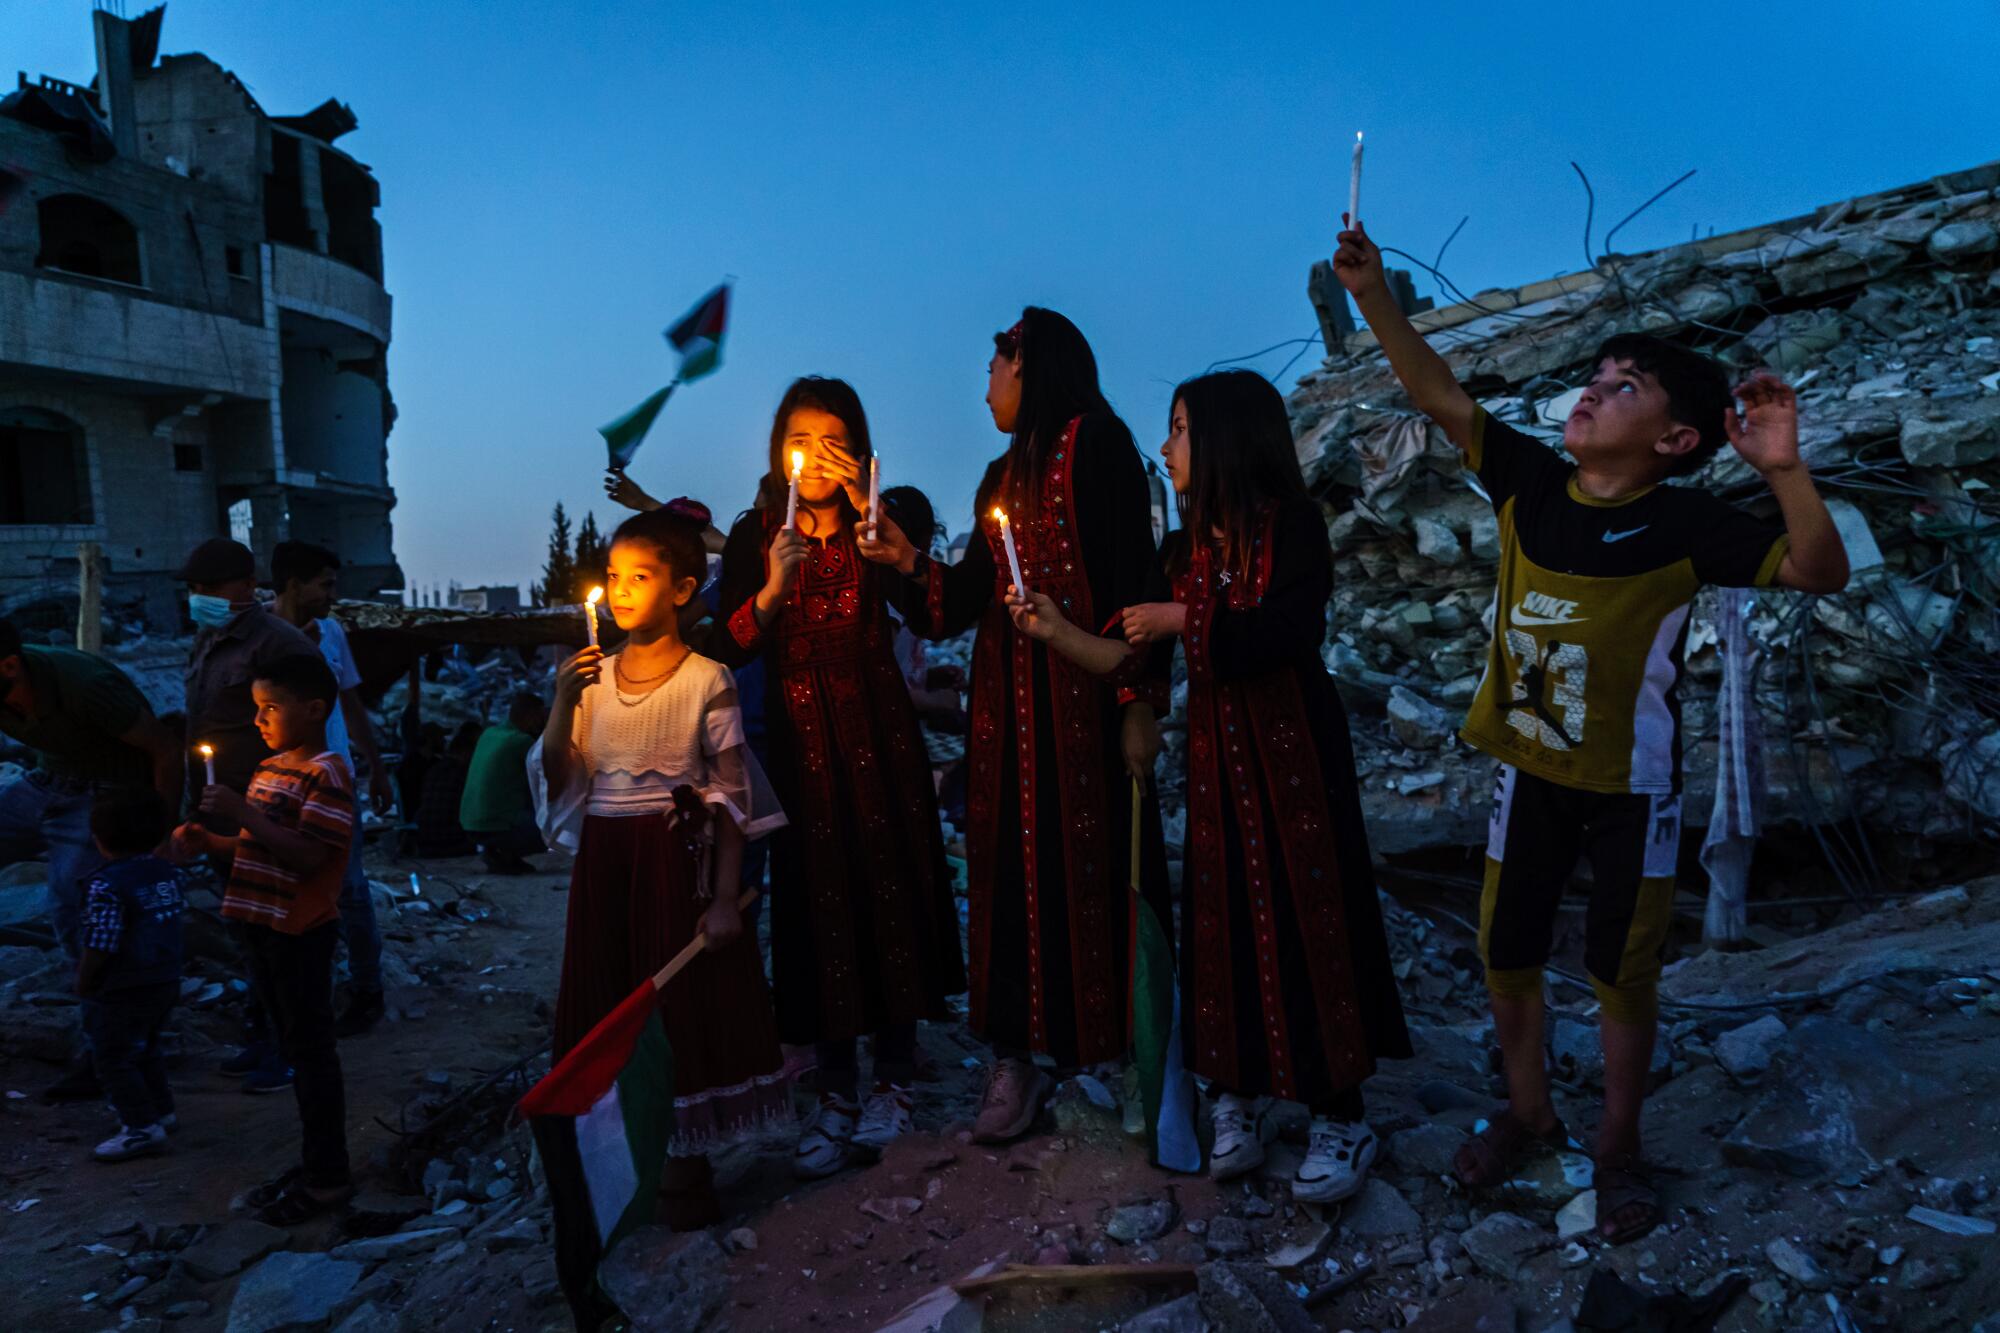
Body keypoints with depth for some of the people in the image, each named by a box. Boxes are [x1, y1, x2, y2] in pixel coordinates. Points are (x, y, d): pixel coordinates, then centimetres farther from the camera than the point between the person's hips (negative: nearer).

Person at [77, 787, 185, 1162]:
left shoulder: (106, 885, -21)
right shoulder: (168, 874, 1)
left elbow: (100, 948, -22)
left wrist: (83, 985, -5)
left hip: (120, 993, -8)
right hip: (166, 983, 8)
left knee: (112, 1059, 5)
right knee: (146, 1050, 24)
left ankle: (143, 1128, 5)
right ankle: (161, 1111, 34)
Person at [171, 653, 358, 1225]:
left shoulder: (326, 773, -16)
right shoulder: (268, 769, 12)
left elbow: (308, 856, -24)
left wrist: (241, 812, -26)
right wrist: (210, 842, 4)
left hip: (301, 931, -9)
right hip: (262, 926, 9)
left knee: (310, 1049, 0)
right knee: (294, 1047, 17)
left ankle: (328, 1177, 13)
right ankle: (316, 1163, 30)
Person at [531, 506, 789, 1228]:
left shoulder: (705, 679, -8)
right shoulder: (590, 676, 5)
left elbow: (730, 796, -8)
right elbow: (556, 783, 4)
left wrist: (725, 895, -13)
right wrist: (563, 706, -11)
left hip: (677, 855, -4)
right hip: (604, 855, 4)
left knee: (684, 999, 2)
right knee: (610, 1003, 11)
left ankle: (685, 1164, 19)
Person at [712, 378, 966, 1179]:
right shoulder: (754, 537, 5)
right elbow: (727, 649, -4)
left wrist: (866, 509, -18)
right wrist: (772, 591, -21)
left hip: (877, 732, 0)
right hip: (799, 739, 1)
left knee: (889, 892, 0)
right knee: (818, 901, 2)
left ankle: (893, 1082, 16)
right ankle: (837, 1096, 14)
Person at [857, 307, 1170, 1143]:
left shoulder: (1094, 445, -4)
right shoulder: (1002, 477, 19)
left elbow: (1132, 575, -13)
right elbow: (969, 598, 17)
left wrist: (1140, 701, -18)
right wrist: (907, 559, 4)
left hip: (1084, 697, -7)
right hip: (1008, 704, 7)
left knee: (1096, 864, -3)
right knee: (1012, 869, 7)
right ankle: (1016, 1058, 16)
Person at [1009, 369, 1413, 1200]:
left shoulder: (1291, 525, -8)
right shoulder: (1183, 548, 9)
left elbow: (1287, 632, -23)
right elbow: (1137, 660, 7)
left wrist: (1183, 619, -15)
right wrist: (1056, 631, -2)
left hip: (1292, 745, -5)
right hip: (1215, 749, 5)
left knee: (1306, 913, -1)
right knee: (1223, 917, 7)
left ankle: (1342, 1119, 12)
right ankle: (1236, 1098, 22)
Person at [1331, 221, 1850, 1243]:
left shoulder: (1685, 522, -16)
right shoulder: (1530, 481, -6)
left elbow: (1820, 574, -21)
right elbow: (1439, 396, -5)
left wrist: (1783, 469, -36)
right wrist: (1373, 297, -12)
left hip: (1632, 786, -4)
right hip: (1529, 772, 4)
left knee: (1623, 973, 10)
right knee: (1506, 954, 15)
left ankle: (1618, 1149, 31)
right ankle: (1528, 1113, 38)